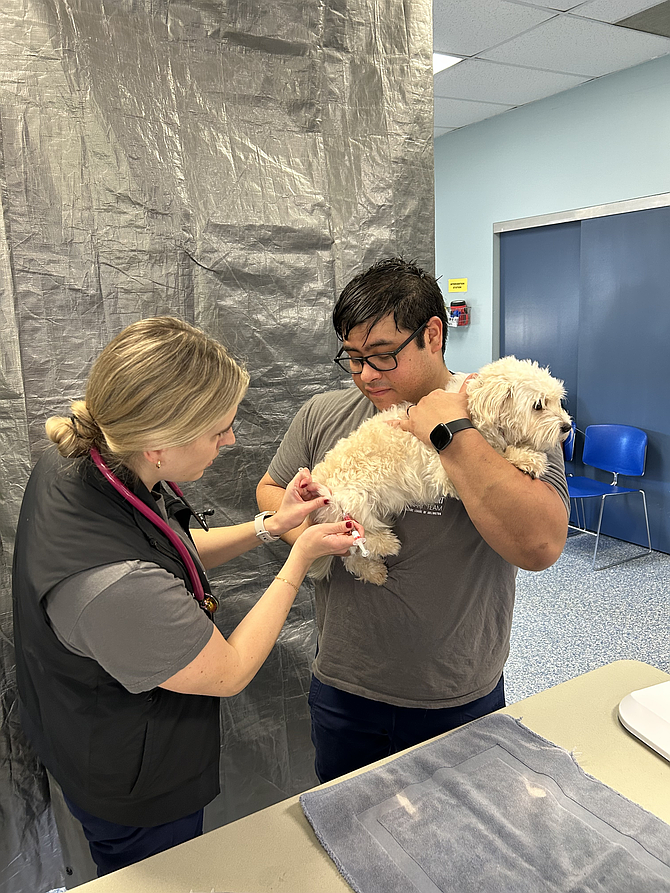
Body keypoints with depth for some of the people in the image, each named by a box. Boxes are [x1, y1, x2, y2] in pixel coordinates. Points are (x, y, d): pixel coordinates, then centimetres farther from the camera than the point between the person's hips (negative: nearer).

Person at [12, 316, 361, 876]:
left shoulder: (74, 462, -18)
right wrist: (300, 558, -19)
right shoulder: (119, 586, -45)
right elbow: (229, 672, -26)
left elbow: (174, 555, 0)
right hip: (135, 794, -7)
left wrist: (270, 526, -9)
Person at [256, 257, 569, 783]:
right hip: (343, 690, 3)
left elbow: (541, 546, -28)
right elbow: (270, 490, 8)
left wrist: (452, 433, -29)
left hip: (461, 704, -2)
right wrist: (299, 525, -15)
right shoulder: (323, 416, -4)